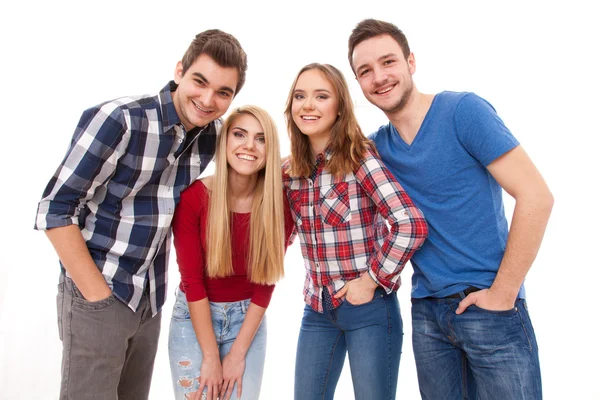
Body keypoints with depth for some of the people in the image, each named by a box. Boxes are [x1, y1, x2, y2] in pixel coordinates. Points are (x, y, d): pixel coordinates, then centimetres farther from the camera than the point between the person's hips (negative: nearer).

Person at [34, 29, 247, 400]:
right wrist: (97, 293, -15)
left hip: (150, 299, 5)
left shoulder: (214, 133, -2)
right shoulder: (118, 119, -18)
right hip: (95, 292, -5)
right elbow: (55, 209, -16)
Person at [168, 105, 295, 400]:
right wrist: (211, 357, -14)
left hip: (248, 320, 2)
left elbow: (266, 282, -8)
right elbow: (192, 280, -15)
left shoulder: (280, 205, -12)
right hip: (194, 318, -1)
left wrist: (238, 354, -9)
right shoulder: (192, 197, -17)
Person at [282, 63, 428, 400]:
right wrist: (318, 287, 7)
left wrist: (371, 281, -17)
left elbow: (412, 225, -22)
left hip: (369, 308, -5)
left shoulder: (360, 157, -14)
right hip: (317, 309, 5)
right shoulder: (290, 172, 3)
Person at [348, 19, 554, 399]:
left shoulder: (463, 110, -10)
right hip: (426, 309, 5)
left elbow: (536, 197, -15)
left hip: (488, 306, -4)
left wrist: (502, 294, -14)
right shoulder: (376, 145, 5)